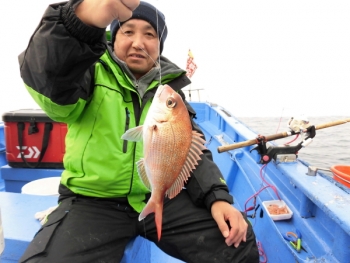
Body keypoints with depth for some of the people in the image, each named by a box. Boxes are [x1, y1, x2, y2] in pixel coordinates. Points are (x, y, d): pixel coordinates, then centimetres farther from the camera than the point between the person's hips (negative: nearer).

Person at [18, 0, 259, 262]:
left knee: (239, 242, -5)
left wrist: (217, 197, -6)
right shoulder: (92, 74, -3)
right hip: (92, 201, -2)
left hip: (162, 198, 4)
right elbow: (47, 76, -27)